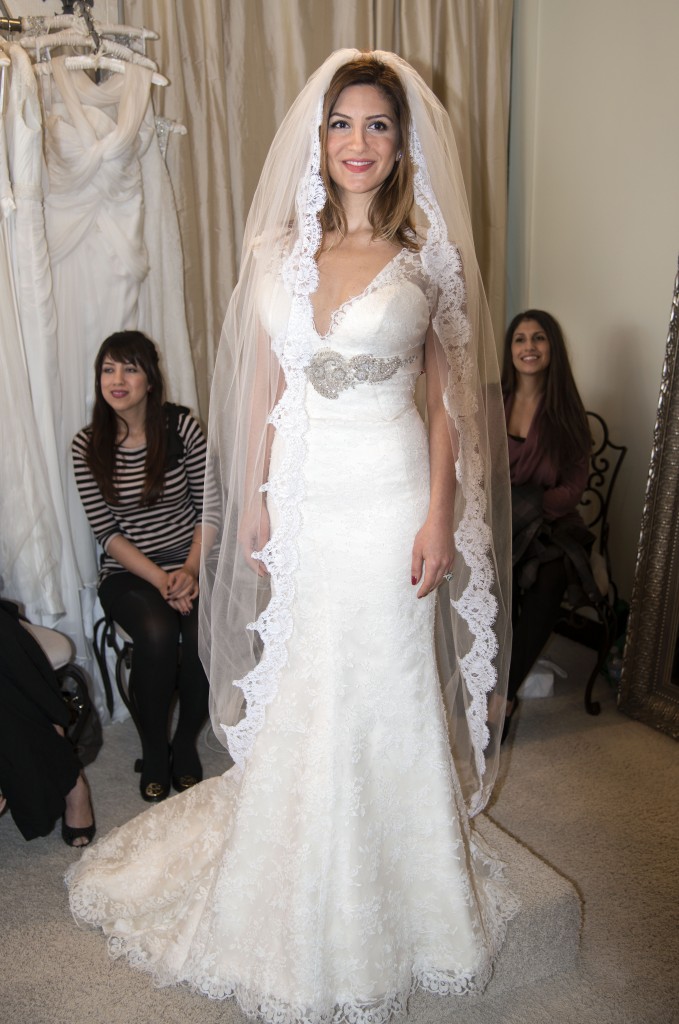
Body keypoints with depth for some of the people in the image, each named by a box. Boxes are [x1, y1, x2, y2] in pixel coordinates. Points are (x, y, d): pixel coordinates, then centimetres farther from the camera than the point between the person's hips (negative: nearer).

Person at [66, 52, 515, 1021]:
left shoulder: (428, 257, -2)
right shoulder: (278, 250, 5)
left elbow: (452, 396, -1)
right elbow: (266, 388, 7)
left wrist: (439, 515, -8)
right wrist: (254, 501, 5)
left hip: (389, 498, -3)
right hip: (300, 497, 3)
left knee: (382, 689, 8)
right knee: (298, 694, 14)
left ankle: (388, 897, 34)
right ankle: (304, 906, 40)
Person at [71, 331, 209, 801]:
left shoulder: (182, 426, -5)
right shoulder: (87, 445, -3)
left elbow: (210, 508, -3)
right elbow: (107, 532, -4)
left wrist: (191, 572, -16)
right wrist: (160, 580, -16)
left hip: (191, 563, 0)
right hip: (128, 572, 0)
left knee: (205, 634, -27)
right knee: (157, 634, -29)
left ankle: (185, 743, 2)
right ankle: (153, 749, -2)